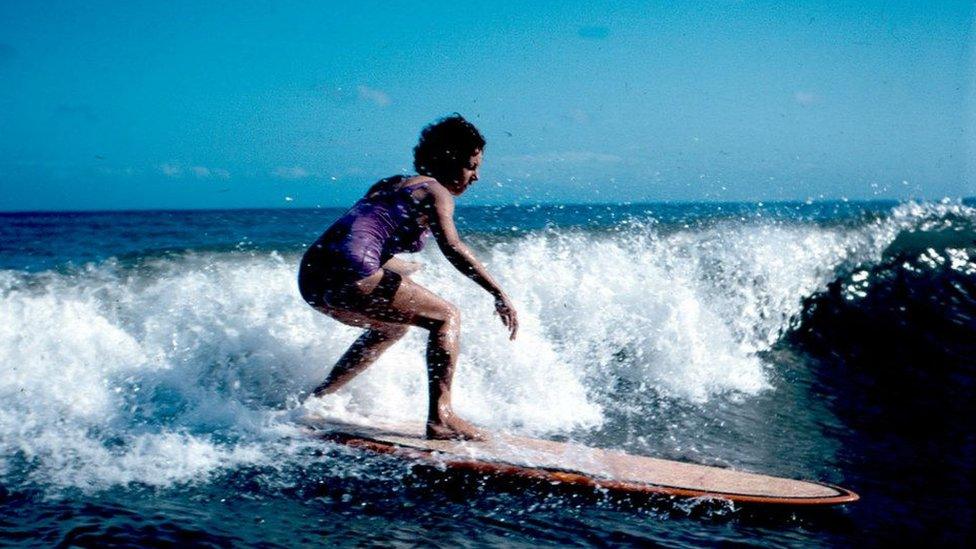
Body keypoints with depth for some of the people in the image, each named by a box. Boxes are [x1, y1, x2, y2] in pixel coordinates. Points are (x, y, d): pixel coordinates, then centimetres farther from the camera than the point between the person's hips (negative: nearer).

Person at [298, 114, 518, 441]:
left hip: (311, 278, 9)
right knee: (447, 316, 3)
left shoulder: (389, 184, 27)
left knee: (394, 327, 32)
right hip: (348, 276, -9)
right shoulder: (436, 191, 3)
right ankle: (440, 417, -9)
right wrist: (498, 294, -18)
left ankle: (320, 396, 30)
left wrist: (404, 268, 54)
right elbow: (452, 247, -15)